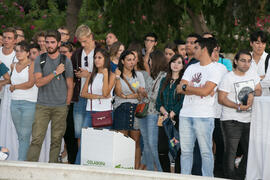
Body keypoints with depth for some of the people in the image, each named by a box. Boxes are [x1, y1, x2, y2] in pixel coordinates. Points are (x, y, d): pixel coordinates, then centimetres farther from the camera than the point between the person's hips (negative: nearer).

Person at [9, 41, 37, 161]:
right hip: (15, 102, 6)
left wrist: (14, 87, -1)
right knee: (20, 135, 5)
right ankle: (24, 159, 8)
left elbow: (30, 83, -11)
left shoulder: (32, 64, -3)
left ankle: (21, 161, -10)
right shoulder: (13, 66, 16)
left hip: (29, 103, -6)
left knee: (25, 135, -9)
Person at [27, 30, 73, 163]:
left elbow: (70, 86, 8)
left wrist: (66, 105, 4)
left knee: (56, 139, 2)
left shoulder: (66, 61, 4)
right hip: (42, 106, 0)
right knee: (36, 139, -8)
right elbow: (38, 82, -5)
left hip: (61, 107, 0)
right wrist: (55, 73, -12)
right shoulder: (40, 60, 6)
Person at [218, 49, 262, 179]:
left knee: (250, 152, 8)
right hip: (231, 121, -6)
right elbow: (221, 99, -11)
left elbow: (259, 91, 16)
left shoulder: (253, 76, 12)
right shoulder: (228, 77, -7)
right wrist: (238, 106, -22)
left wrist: (252, 93, -8)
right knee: (230, 153, -3)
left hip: (248, 120, 6)